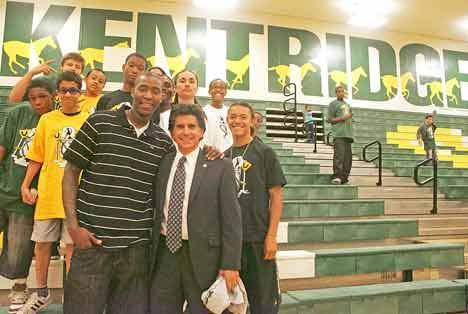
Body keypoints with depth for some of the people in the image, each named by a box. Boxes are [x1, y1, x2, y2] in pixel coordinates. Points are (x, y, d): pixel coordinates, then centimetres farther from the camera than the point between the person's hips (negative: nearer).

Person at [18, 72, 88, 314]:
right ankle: (41, 294, 31)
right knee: (42, 243, 11)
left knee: (72, 244, 4)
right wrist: (25, 185, 3)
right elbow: (36, 157, 8)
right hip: (48, 193, 2)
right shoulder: (47, 119, 5)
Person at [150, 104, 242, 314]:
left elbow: (232, 219, -7)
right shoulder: (162, 164, 6)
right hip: (165, 252, 4)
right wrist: (151, 252, 10)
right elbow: (156, 210, 12)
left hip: (203, 256, -3)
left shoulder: (220, 166, -6)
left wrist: (230, 265, -10)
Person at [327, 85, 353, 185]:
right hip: (339, 134, -7)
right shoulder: (333, 104, 6)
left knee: (348, 156, 2)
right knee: (339, 155, -19)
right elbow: (330, 119, -1)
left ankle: (344, 178, 5)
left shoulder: (347, 105, 27)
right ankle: (336, 177, -21)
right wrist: (342, 118, -12)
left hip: (348, 134, 7)